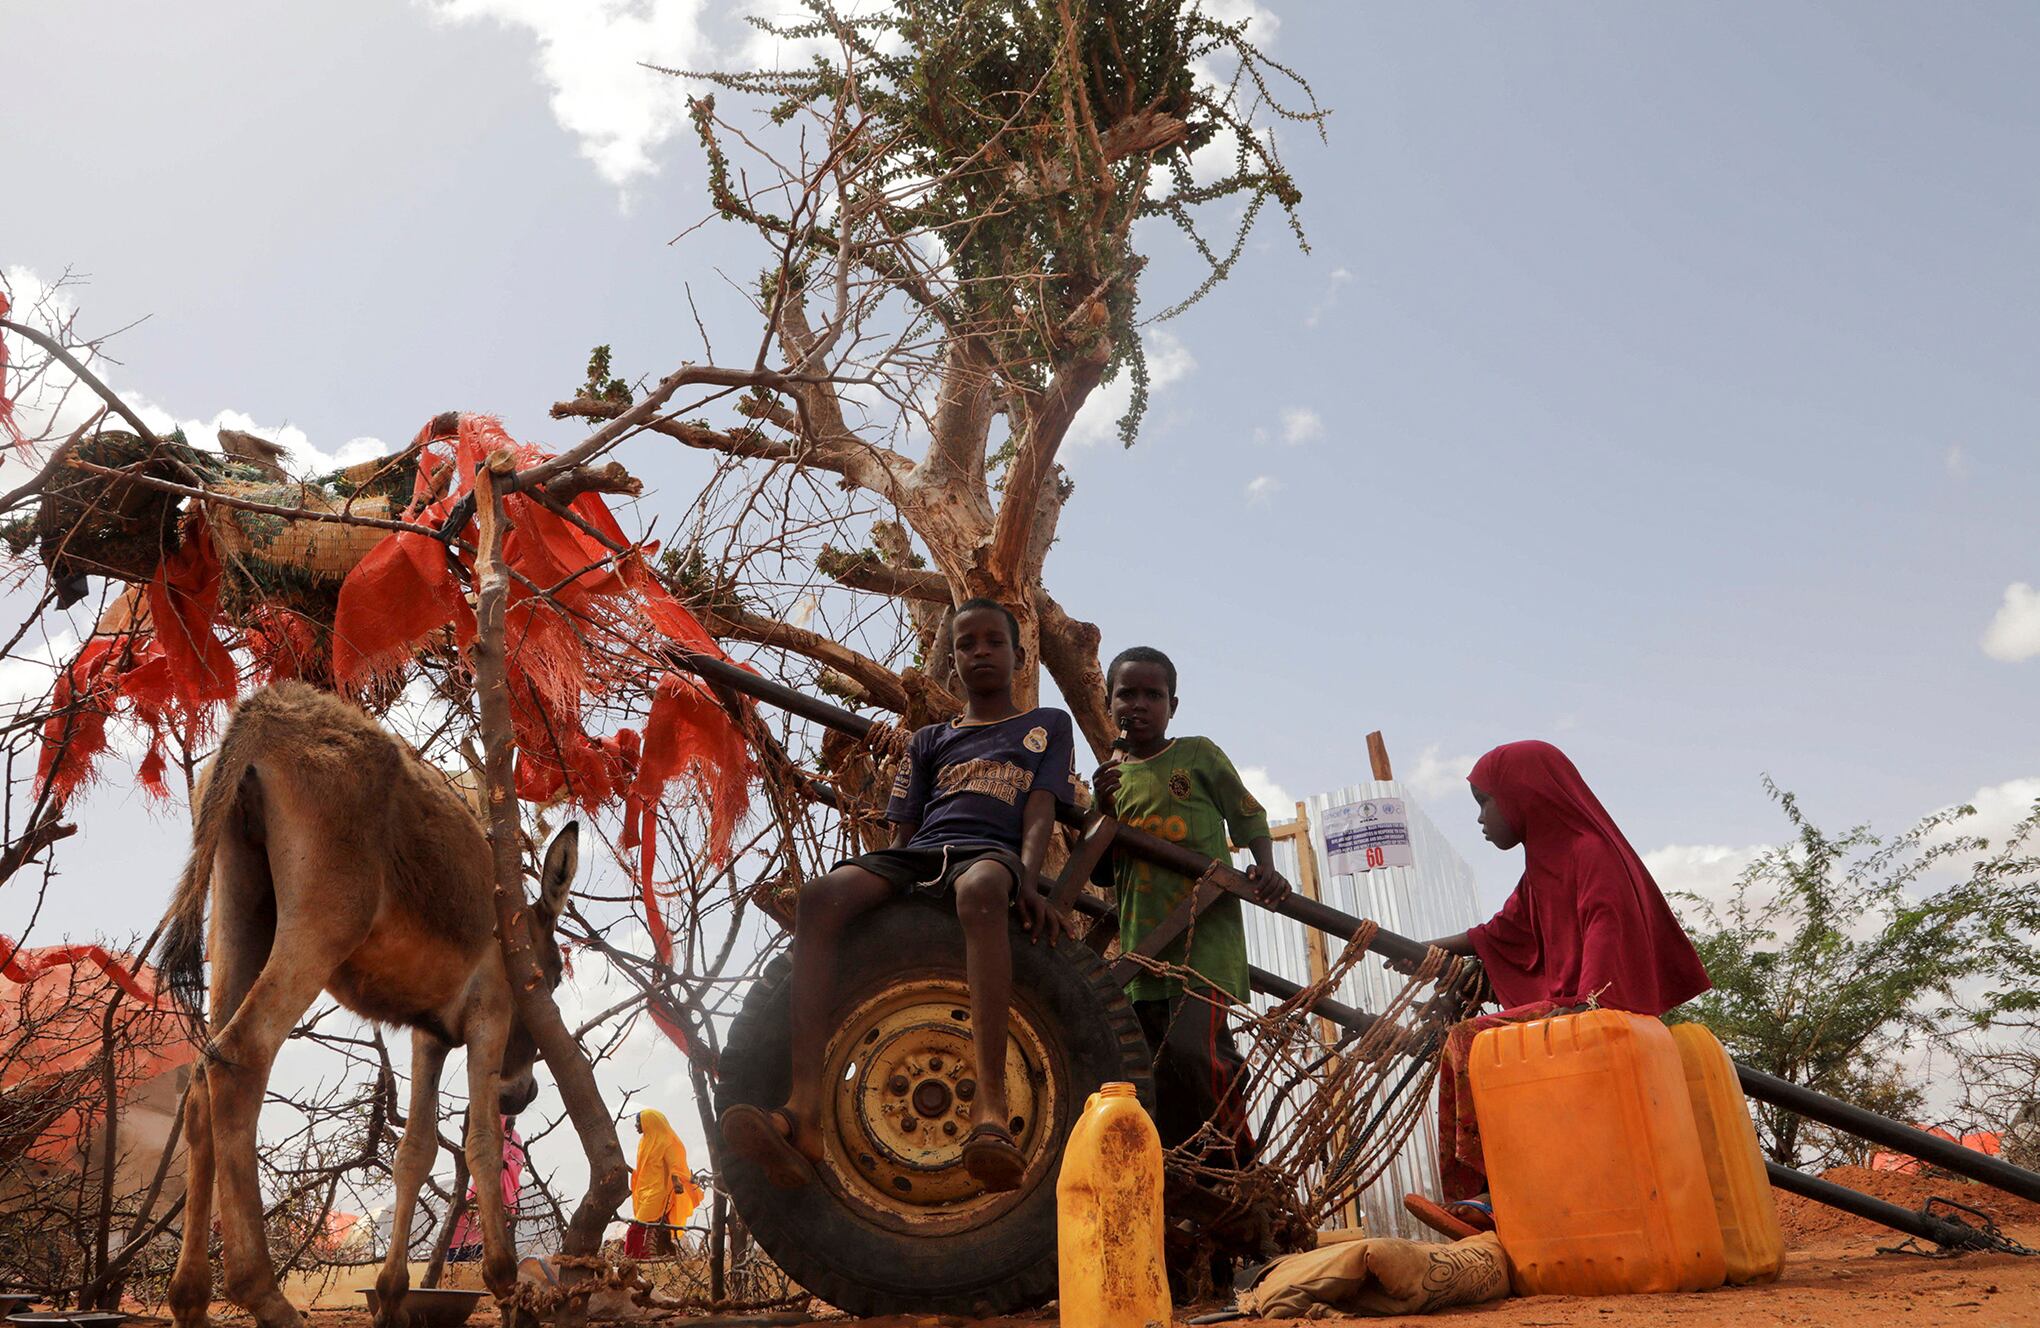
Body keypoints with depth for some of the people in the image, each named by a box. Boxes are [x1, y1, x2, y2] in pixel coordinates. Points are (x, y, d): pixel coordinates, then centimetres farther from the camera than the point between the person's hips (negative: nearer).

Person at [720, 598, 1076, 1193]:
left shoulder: (1047, 725, 23)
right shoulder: (929, 740, 31)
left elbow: (1041, 812, 6)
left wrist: (1029, 881, -13)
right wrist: (883, 884, 2)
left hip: (991, 852, -3)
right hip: (918, 856, 4)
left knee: (980, 889, -44)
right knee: (821, 898, -31)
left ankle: (991, 1107, -52)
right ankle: (805, 1111, -42)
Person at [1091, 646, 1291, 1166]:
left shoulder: (1198, 754, 3)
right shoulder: (1111, 776, 14)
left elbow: (1247, 815, 8)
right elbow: (1101, 872, 13)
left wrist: (1266, 869, -11)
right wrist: (1103, 810, -5)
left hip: (1205, 930, -5)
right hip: (1143, 940, 5)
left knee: (1192, 1046, -24)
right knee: (1162, 1072, 8)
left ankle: (1235, 1166, -6)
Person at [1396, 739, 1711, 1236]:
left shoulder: (1592, 852, -9)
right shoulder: (1543, 865, 20)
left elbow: (1609, 930, -21)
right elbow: (1502, 933, 31)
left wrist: (1584, 1004, -32)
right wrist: (1433, 949, 37)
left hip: (1598, 1009, -10)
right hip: (1559, 1004, 10)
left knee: (1473, 1042, -24)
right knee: (1461, 1044, -1)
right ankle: (1473, 1199, -7)